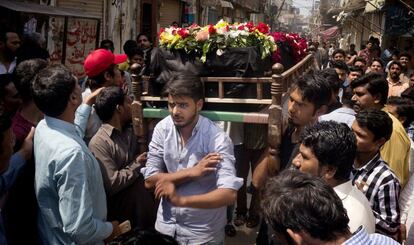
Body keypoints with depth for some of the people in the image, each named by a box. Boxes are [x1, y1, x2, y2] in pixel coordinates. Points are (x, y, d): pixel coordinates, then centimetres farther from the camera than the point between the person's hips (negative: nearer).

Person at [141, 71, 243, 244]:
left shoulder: (218, 139, -21)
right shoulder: (162, 128, -9)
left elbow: (229, 194, -29)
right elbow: (149, 180, -10)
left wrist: (180, 200, -34)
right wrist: (192, 172, -21)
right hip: (165, 225, 3)